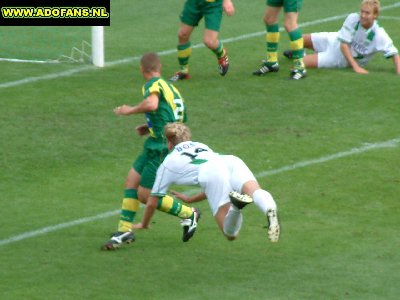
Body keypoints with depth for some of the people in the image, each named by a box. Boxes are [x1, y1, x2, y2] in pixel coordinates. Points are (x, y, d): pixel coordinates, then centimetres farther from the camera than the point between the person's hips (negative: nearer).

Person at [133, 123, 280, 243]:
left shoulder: (168, 163, 32)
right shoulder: (202, 146, 44)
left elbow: (152, 203, 39)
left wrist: (144, 224, 57)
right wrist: (190, 199, 67)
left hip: (210, 173, -4)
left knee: (230, 233, -12)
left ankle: (236, 204, -46)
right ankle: (269, 210, -62)